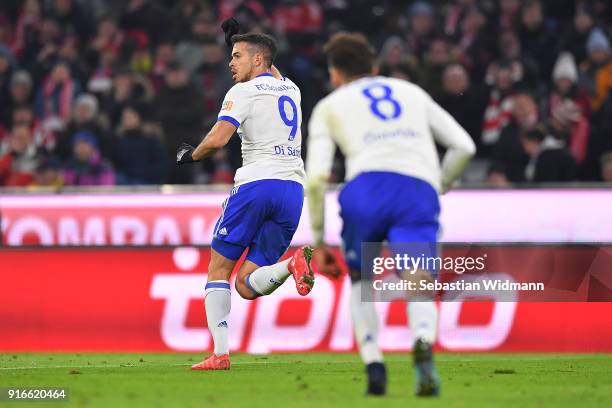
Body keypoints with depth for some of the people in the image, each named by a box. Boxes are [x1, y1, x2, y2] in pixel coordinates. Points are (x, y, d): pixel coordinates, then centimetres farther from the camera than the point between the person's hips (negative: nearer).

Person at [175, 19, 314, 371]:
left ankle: (221, 353, -6)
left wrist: (190, 155, 6)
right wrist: (241, 38, 49)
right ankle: (292, 263, -27)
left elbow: (217, 139, -13)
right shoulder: (291, 91, 19)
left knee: (219, 269, 7)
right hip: (293, 189, 6)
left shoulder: (243, 92, -2)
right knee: (247, 285, 5)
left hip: (256, 184, -6)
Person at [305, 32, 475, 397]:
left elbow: (316, 178, 11)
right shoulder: (412, 92, 31)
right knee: (419, 291, -3)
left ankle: (374, 366, 1)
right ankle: (424, 343, -38)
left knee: (360, 280, 22)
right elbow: (463, 146, 23)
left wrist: (318, 242, 17)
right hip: (420, 192, 1)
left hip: (367, 187, -1)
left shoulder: (329, 106, 23)